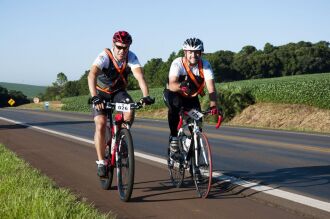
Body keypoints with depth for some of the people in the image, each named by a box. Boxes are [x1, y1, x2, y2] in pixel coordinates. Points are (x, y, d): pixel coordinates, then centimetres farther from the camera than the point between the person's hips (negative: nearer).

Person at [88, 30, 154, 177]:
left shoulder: (131, 57, -21)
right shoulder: (104, 56, -28)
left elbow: (139, 76, -33)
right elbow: (92, 75, -42)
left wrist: (146, 96, -50)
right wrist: (95, 97, -58)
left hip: (118, 91, 2)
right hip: (101, 92, -2)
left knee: (130, 111, -27)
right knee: (100, 125, -18)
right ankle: (101, 162, -8)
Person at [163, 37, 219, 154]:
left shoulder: (205, 65, -22)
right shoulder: (178, 63, -27)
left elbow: (211, 88, -30)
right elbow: (171, 85, -42)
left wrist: (213, 106, -47)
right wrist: (181, 86, -65)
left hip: (191, 97, 3)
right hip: (174, 94, -3)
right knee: (175, 105, -37)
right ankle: (173, 137, -21)